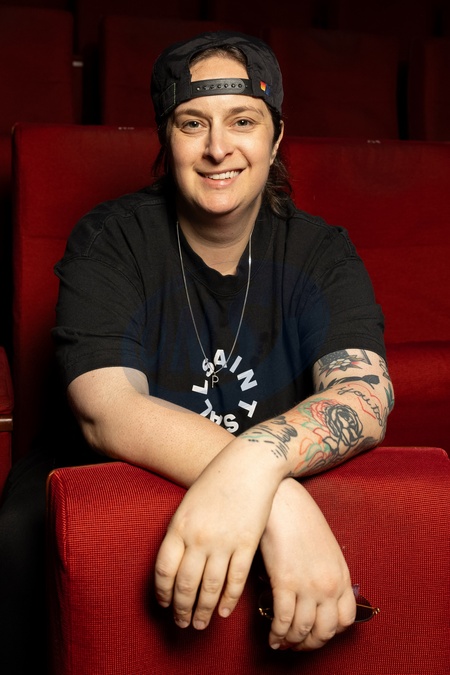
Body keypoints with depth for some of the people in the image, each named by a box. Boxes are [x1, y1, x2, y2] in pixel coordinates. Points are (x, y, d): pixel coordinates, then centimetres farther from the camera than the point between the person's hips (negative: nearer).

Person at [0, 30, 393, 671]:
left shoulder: (321, 252, -1)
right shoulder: (109, 242, -6)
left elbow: (366, 397, -18)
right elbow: (106, 409, -22)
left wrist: (254, 462, -43)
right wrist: (277, 497, -39)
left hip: (303, 498, 2)